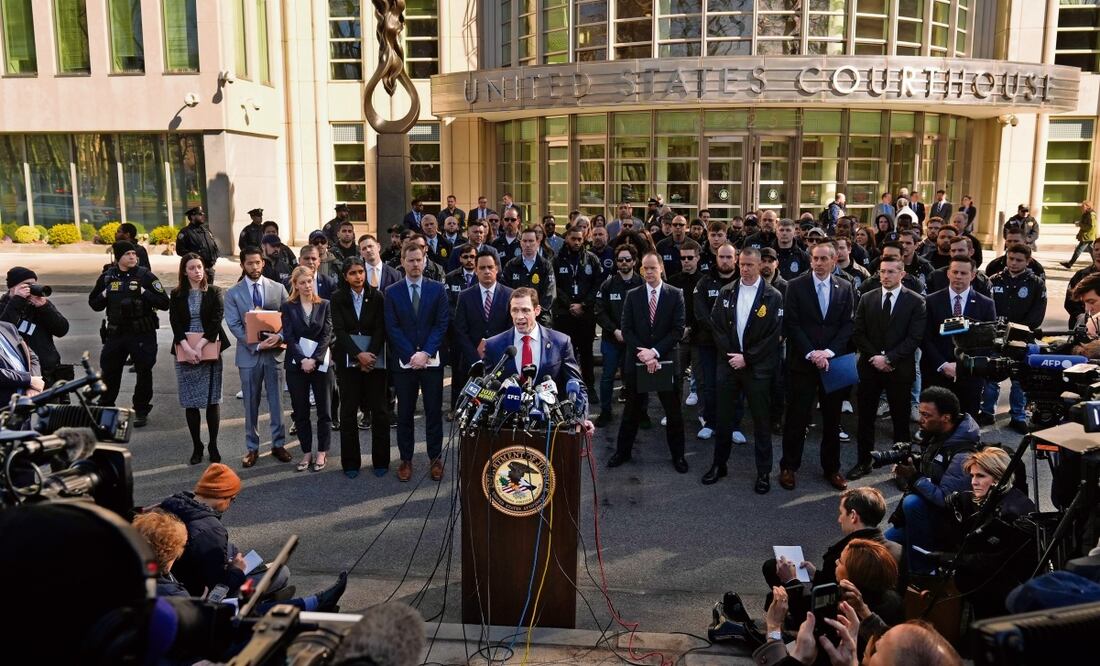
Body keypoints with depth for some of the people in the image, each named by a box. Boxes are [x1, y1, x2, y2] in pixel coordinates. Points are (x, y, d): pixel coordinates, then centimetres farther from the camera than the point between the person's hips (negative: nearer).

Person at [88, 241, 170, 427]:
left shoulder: (145, 276, -5)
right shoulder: (107, 277, 5)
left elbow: (164, 303, -9)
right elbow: (94, 303, 15)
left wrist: (143, 292, -18)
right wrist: (105, 294, -3)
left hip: (142, 333, -3)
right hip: (115, 333, 3)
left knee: (144, 372, 2)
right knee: (109, 370, 12)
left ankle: (141, 412, 17)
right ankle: (105, 407, 31)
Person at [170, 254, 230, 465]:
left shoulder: (214, 292, 2)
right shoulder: (177, 295, 6)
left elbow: (216, 321, -8)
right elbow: (175, 323, -3)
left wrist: (200, 346, -17)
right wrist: (187, 348, -16)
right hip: (185, 352, 1)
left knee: (212, 399, -1)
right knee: (190, 402, 4)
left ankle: (213, 445, 11)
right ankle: (196, 446, 15)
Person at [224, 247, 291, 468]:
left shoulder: (278, 288, 4)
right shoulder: (233, 293, 1)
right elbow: (234, 325, -6)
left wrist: (279, 337, -17)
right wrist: (256, 345, -17)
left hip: (274, 352, 1)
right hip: (249, 353, 0)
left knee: (276, 402, 8)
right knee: (250, 404, 8)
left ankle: (278, 444, 20)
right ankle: (252, 448, 19)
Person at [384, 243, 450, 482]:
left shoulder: (437, 289, 3)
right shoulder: (391, 292, 3)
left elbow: (442, 324, -2)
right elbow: (392, 328, -2)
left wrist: (426, 353, -12)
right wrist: (411, 355, -12)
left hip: (432, 360, 0)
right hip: (403, 361, 0)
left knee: (434, 411, 5)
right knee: (405, 413, 6)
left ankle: (435, 458, 16)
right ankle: (405, 459, 16)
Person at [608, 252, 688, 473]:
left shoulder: (675, 295, -2)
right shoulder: (632, 295, 3)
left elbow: (678, 330, -8)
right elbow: (627, 330, -2)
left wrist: (655, 352, -17)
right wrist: (642, 353, -14)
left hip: (666, 360, -1)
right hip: (637, 361, 1)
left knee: (674, 411, 8)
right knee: (631, 410, 12)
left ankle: (677, 455, 22)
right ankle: (622, 452, 24)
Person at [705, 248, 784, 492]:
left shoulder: (773, 297, -5)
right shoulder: (726, 293, 4)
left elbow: (773, 335, -9)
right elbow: (716, 326, 2)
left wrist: (746, 358, -13)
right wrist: (730, 355, -9)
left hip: (758, 367, -3)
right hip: (728, 362, 3)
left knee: (762, 420, 5)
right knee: (723, 417, 10)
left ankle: (764, 472, 16)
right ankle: (719, 464, 23)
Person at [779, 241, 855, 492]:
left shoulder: (845, 288, 6)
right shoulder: (795, 286, -2)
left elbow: (847, 325, 2)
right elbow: (791, 325, -7)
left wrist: (828, 352, -12)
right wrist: (811, 354, -15)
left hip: (833, 362, 2)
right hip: (802, 363, -2)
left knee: (832, 419, 11)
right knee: (796, 418, 3)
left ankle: (831, 468, 24)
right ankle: (788, 467, 15)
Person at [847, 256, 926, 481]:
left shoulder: (916, 301, -3)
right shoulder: (867, 299, 5)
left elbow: (915, 337, -10)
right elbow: (858, 333, 3)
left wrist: (888, 358, -16)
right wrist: (875, 357, -10)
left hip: (899, 369, -2)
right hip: (869, 367, 3)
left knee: (901, 419, 7)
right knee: (865, 418, 8)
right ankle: (864, 462, 20)